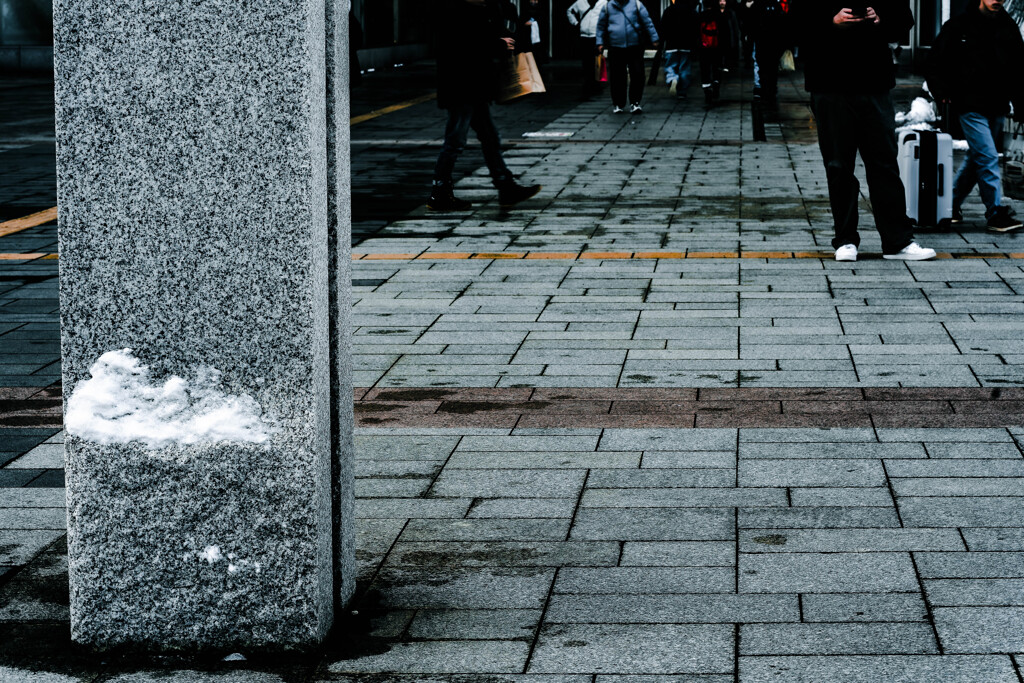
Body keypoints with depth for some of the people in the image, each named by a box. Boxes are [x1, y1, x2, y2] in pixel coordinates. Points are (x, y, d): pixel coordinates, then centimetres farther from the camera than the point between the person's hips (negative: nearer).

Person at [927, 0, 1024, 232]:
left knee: (976, 159, 12)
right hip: (971, 106, -5)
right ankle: (996, 214, -11)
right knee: (988, 158, -12)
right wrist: (942, 92, -7)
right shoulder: (958, 26, -1)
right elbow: (936, 62, 4)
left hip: (997, 108, 5)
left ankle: (952, 206, 25)